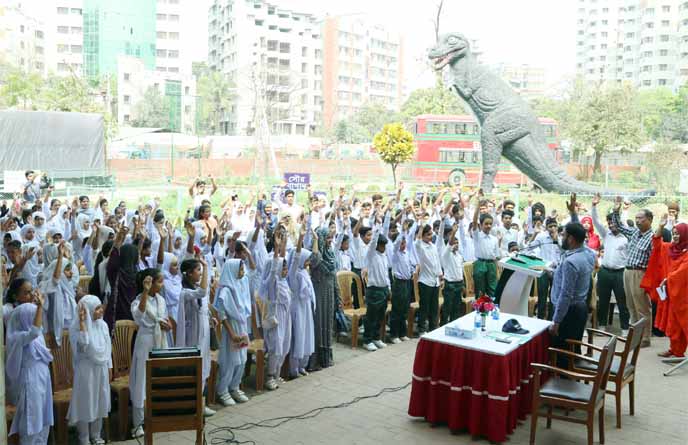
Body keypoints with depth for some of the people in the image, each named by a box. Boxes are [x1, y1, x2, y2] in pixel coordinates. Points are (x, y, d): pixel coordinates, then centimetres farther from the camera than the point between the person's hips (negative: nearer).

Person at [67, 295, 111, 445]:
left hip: (101, 368, 6)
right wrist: (82, 321, -30)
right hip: (86, 369, -5)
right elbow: (82, 345, -30)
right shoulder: (76, 326, -13)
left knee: (100, 401, 13)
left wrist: (109, 367, 11)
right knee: (86, 402, 2)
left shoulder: (103, 325, 3)